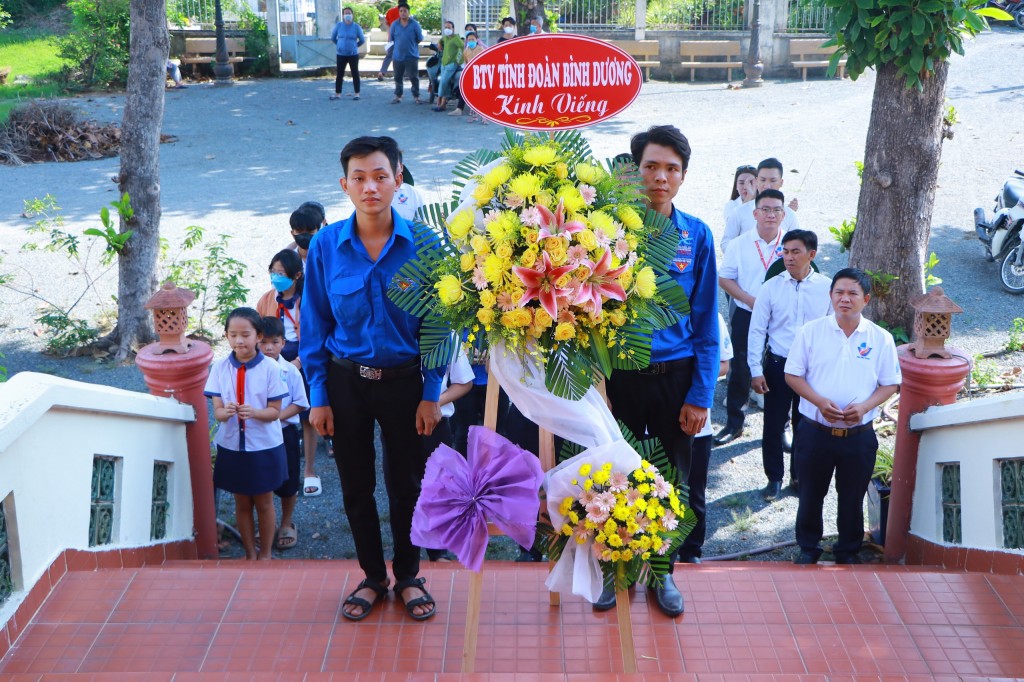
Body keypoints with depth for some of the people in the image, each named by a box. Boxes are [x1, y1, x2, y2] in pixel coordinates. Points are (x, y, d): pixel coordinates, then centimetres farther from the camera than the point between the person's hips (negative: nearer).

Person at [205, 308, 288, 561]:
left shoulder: (269, 368, -11)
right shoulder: (220, 367, -4)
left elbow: (274, 411, -9)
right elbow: (217, 410, -5)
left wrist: (253, 412, -28)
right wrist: (225, 412, -28)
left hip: (264, 446, -2)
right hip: (231, 446, 2)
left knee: (264, 502, 10)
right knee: (242, 503, 13)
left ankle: (265, 552, 26)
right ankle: (250, 552, 27)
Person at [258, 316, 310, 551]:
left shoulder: (290, 371, -7)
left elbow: (299, 403, -5)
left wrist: (278, 416, -17)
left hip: (284, 432, -1)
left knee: (288, 482, 9)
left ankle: (287, 524, 28)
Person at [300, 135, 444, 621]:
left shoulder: (422, 243, -10)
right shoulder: (325, 246, -7)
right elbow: (314, 326, 0)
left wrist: (431, 394, -7)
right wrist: (318, 397, -3)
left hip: (404, 381, -1)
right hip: (346, 381, 1)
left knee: (407, 484, 11)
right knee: (355, 486, 13)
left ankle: (408, 577, 32)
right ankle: (372, 577, 33)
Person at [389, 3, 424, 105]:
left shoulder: (415, 24, -5)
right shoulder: (395, 24, 2)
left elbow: (420, 39, 1)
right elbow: (390, 39, 9)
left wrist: (411, 44, 3)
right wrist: (399, 44, 7)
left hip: (412, 56, -3)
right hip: (398, 56, 3)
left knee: (414, 77, -1)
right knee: (398, 77, 11)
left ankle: (416, 96, 9)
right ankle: (398, 96, 21)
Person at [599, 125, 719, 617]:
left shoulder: (696, 235, -2)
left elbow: (705, 322, 0)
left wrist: (700, 395, -4)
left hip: (675, 376, 1)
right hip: (620, 374, -1)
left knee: (672, 479, 14)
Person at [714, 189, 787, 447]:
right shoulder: (740, 244, -2)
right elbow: (724, 278, 0)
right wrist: (750, 299, -12)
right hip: (745, 316, 0)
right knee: (740, 370, 7)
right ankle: (734, 423, 19)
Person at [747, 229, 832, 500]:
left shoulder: (826, 288, -5)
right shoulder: (771, 287, -6)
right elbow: (757, 330, -2)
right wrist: (756, 371, -5)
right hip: (778, 365, 0)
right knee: (773, 424, 7)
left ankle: (800, 476, 31)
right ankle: (774, 477, 24)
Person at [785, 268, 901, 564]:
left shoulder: (880, 338, -2)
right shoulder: (811, 331, -4)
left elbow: (890, 384, 3)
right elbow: (793, 375, -1)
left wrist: (864, 407, -15)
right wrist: (819, 401, -17)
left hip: (859, 435, 0)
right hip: (815, 431, 0)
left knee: (852, 498, 13)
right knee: (811, 494, 12)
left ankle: (848, 550, 33)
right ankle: (808, 546, 32)